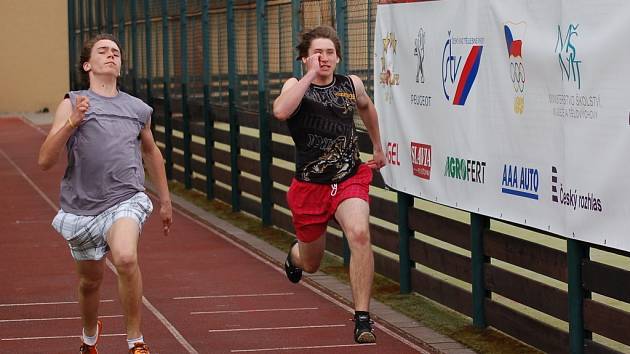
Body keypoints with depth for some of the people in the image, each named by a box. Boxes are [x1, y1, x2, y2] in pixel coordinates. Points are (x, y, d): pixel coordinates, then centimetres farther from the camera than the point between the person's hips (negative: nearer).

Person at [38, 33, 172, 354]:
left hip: (126, 200, 0)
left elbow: (151, 152, 28)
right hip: (82, 205, 1)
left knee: (126, 258, -30)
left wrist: (165, 200, 31)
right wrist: (72, 123, -19)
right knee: (90, 281, 16)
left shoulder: (138, 110, 10)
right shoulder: (71, 105, 2)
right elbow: (45, 161, -7)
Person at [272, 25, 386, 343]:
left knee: (360, 234, -29)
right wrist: (311, 74, -27)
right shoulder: (296, 85, -6)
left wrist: (377, 147, 33)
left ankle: (362, 319, -24)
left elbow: (366, 107, 26)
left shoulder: (352, 85, 1)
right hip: (310, 186, -1)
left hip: (350, 178, 1)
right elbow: (280, 111, -31)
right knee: (310, 263, 15)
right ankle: (295, 253, 56)